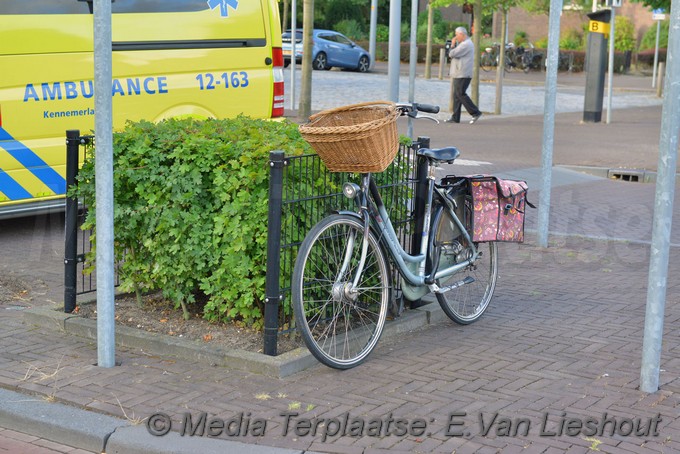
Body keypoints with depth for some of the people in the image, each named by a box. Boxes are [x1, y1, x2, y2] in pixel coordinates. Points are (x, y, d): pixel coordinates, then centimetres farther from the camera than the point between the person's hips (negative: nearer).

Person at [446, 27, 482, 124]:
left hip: (463, 75, -11)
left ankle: (475, 112, -8)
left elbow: (452, 54, -17)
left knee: (460, 94, -11)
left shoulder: (466, 44, -15)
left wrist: (453, 44, -4)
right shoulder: (466, 43, 20)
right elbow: (454, 55, 24)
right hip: (459, 74, 11)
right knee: (456, 94, 8)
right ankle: (455, 117, 9)